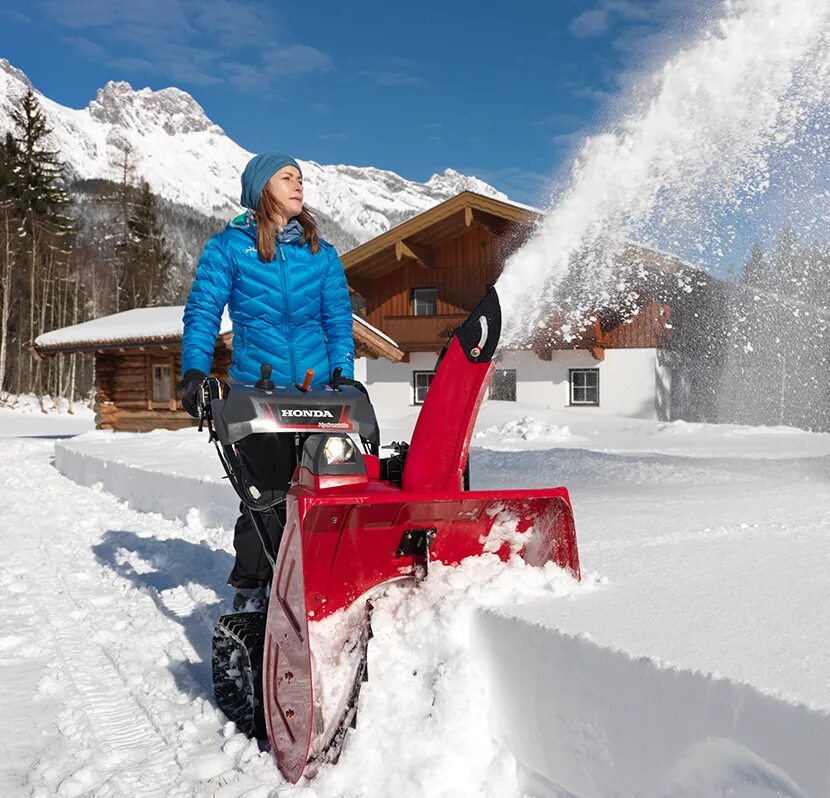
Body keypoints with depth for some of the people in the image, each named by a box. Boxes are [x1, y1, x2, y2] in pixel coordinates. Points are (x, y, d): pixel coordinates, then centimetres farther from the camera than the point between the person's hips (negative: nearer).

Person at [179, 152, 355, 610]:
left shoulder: (321, 254, 16)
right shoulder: (228, 247, 8)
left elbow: (338, 322, 14)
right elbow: (202, 313, 2)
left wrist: (343, 378, 0)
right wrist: (194, 371, -13)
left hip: (316, 392, 3)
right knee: (266, 491, -9)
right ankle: (250, 588, 8)